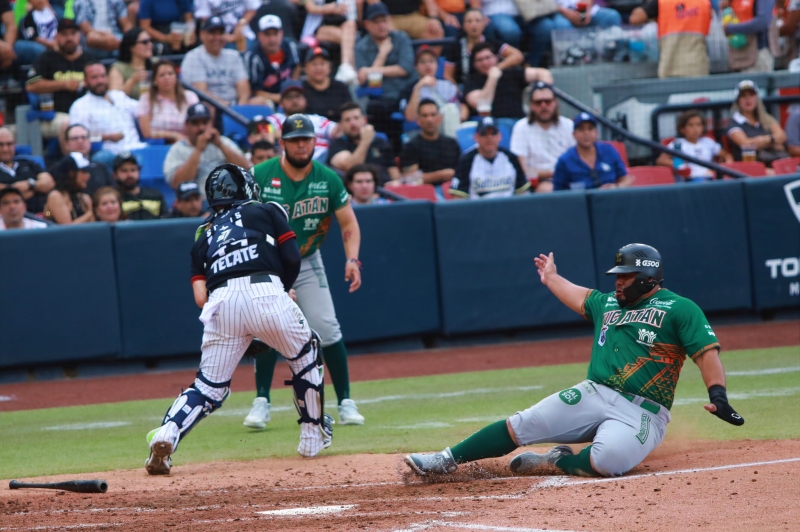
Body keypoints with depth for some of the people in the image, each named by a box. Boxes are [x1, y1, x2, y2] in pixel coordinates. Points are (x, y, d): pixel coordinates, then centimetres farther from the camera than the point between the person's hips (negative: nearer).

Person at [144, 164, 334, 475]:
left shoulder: (204, 236, 30)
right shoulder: (267, 211, 24)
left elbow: (201, 297, 18)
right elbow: (292, 259, 12)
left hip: (220, 303, 2)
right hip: (266, 294, -2)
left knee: (208, 387, 9)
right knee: (305, 356, 24)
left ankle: (166, 436, -16)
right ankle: (313, 437, 28)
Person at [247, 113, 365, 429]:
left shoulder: (328, 179, -9)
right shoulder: (260, 176, -15)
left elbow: (348, 222, -4)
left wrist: (352, 259, -21)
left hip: (308, 262, 1)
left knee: (326, 329, -6)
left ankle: (346, 403, 2)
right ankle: (261, 403, 0)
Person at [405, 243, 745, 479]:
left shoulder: (679, 309, -2)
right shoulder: (608, 304, 21)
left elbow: (707, 352, -11)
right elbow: (580, 298, 42)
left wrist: (717, 394, -25)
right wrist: (551, 279, 56)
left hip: (641, 413, -6)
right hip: (592, 396, 6)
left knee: (606, 461, -35)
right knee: (520, 426, -7)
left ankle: (558, 461, -6)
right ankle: (446, 461, -4)